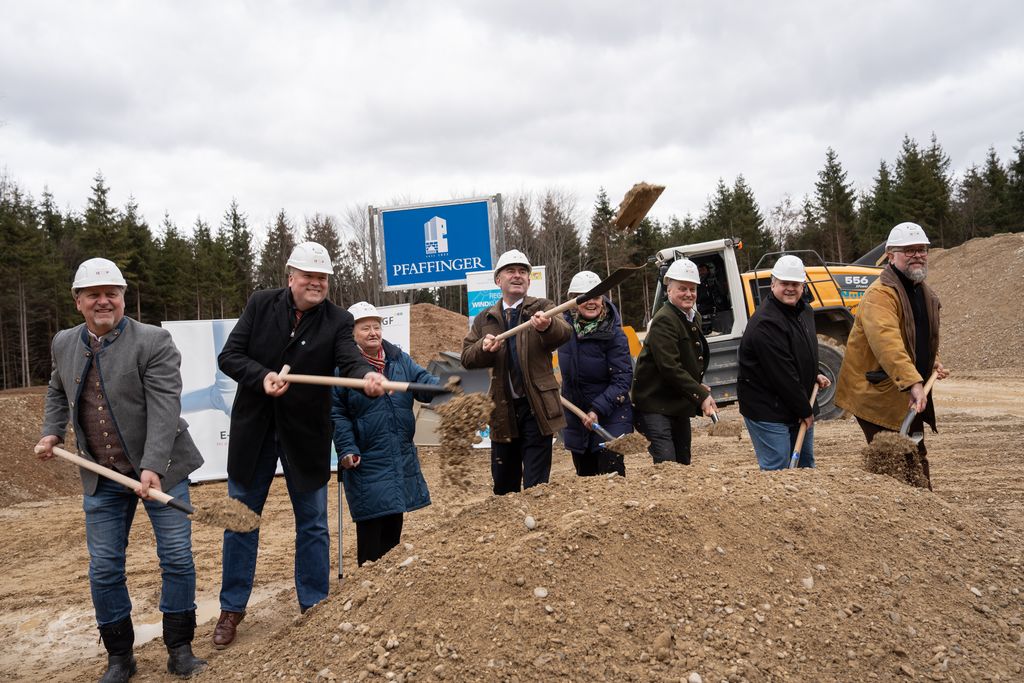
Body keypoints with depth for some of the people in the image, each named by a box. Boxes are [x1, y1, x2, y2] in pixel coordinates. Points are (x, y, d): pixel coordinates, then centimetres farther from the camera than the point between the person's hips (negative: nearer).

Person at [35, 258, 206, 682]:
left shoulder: (153, 341, -14)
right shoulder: (64, 344, 4)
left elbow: (164, 408, -22)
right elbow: (58, 391, 25)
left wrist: (152, 468, -30)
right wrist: (51, 433, 9)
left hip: (160, 471, -4)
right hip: (102, 478, 4)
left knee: (177, 559, 0)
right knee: (104, 570, 8)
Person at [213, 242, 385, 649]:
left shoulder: (337, 321, -7)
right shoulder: (261, 305, -5)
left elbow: (349, 358, -24)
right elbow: (229, 355, -8)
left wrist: (368, 375, -47)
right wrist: (262, 376, -26)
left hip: (306, 433, 0)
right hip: (253, 430, 1)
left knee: (313, 522, 9)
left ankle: (314, 606, 25)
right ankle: (233, 606, 29)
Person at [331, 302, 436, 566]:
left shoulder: (400, 359, 8)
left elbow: (424, 382, -2)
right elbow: (336, 413, -8)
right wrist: (347, 450, -16)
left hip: (402, 460, 6)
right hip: (366, 462, -5)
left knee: (394, 526, 17)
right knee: (371, 529, 0)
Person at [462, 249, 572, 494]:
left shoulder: (542, 308, 0)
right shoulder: (484, 320, 11)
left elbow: (563, 333, -20)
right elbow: (466, 358, 5)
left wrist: (547, 326, -44)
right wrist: (484, 348, -18)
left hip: (536, 408, -3)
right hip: (502, 410, 4)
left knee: (536, 486, -2)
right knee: (503, 485, 15)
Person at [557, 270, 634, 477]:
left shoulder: (614, 334, -16)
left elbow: (622, 380, -17)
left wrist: (598, 410, -23)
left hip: (610, 417, -5)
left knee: (612, 475, -12)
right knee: (585, 475, 14)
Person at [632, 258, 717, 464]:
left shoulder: (694, 317, 12)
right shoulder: (664, 320, -17)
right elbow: (669, 367, -24)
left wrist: (698, 388, 8)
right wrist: (701, 395, -24)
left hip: (680, 405, 9)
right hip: (655, 404, -9)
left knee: (683, 464, 15)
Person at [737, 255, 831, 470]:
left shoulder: (804, 311, 9)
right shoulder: (765, 323, -23)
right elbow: (782, 373, -23)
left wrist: (814, 375, 11)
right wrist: (805, 411, -16)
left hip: (800, 409, 9)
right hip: (768, 411, -9)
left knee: (805, 464, 19)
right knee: (776, 470, -6)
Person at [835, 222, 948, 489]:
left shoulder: (923, 292, 12)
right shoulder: (880, 294, -22)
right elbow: (887, 343, -38)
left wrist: (933, 361, 12)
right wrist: (913, 383, -47)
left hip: (910, 396, 10)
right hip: (878, 394, -9)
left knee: (915, 458, 21)